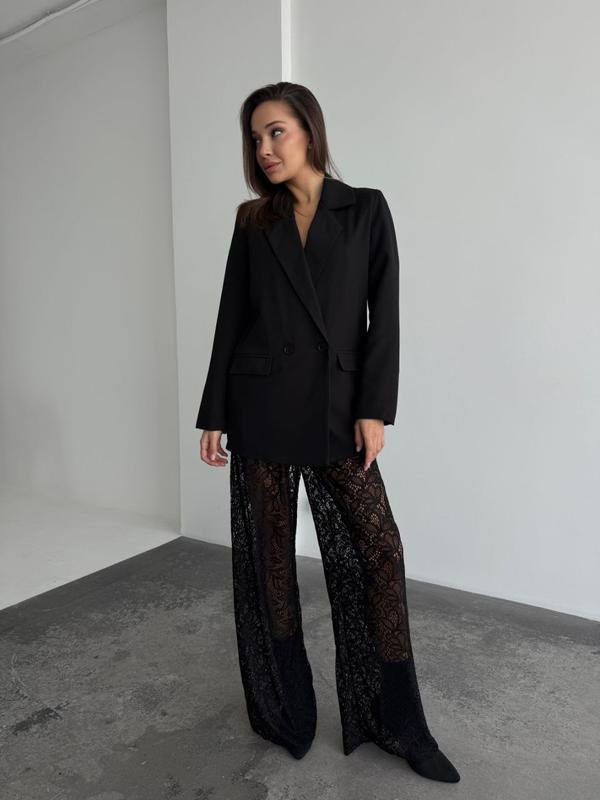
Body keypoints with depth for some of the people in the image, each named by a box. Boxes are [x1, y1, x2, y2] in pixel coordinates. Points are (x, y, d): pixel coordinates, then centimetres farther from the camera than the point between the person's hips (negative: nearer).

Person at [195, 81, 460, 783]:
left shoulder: (366, 208, 6)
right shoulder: (253, 222, 10)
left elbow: (384, 313, 0)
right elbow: (231, 318, 8)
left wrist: (374, 408, -9)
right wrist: (213, 415, 5)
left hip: (336, 407, -1)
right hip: (261, 405, 1)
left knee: (379, 548, -2)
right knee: (270, 552, 7)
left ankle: (397, 723, 16)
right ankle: (285, 713, 27)